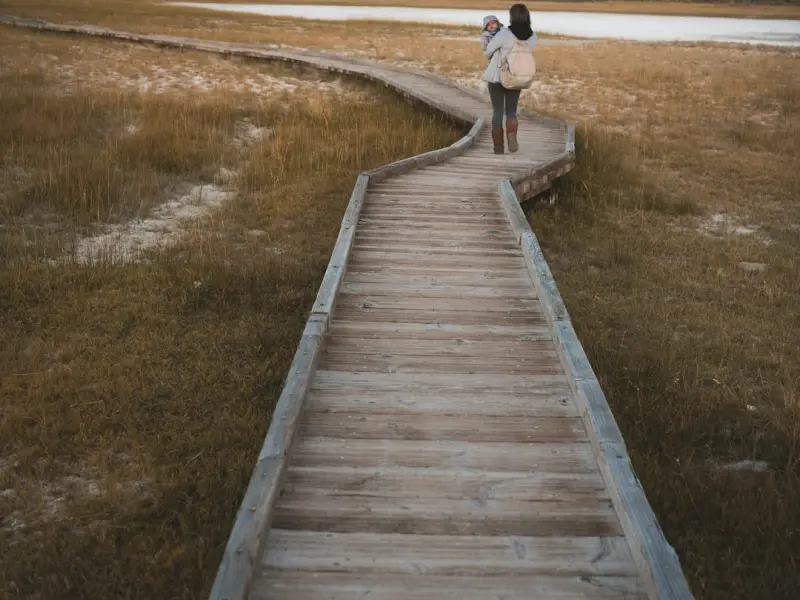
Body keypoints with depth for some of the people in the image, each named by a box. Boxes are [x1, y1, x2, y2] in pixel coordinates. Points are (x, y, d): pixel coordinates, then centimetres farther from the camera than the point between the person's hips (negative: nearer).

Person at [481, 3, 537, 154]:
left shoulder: (504, 33, -18)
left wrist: (491, 55, 13)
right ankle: (512, 137, -13)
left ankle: (498, 148, 9)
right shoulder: (532, 36, -4)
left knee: (497, 112, 8)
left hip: (497, 77, -3)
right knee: (511, 111, 15)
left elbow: (487, 52, -9)